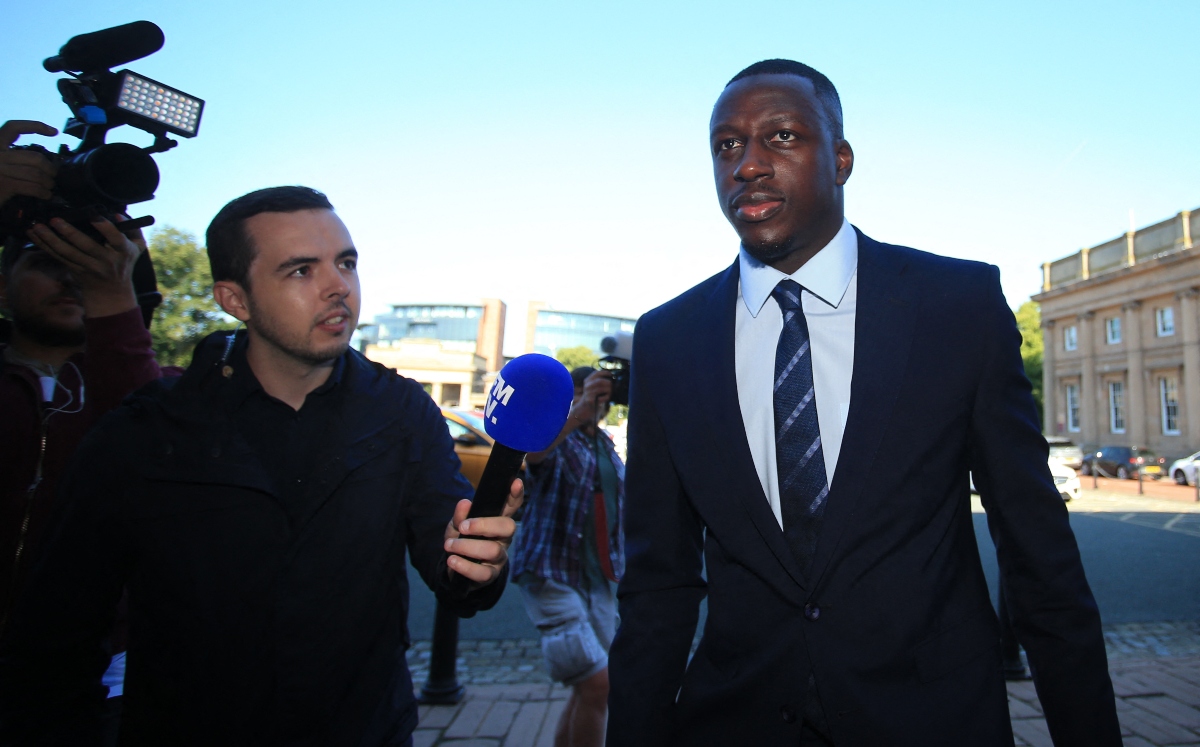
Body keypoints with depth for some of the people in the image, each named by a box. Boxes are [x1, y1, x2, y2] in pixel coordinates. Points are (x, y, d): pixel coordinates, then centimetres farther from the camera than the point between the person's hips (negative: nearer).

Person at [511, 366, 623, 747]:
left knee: (589, 688, 12)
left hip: (597, 579, 7)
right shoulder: (556, 434, -6)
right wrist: (578, 411, -45)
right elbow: (533, 450, -31)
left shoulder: (607, 447, 15)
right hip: (551, 575, -7)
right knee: (597, 681, -15)